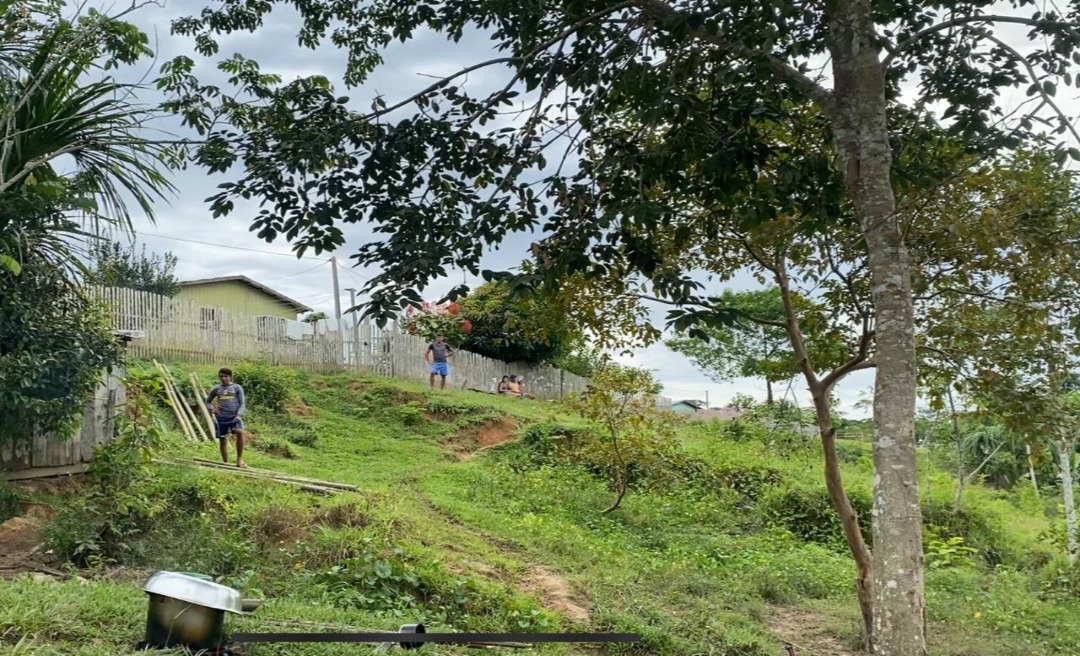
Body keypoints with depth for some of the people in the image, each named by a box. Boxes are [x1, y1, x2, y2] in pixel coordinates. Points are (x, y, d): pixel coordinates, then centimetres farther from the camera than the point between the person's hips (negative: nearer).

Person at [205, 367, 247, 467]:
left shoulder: (237, 388, 4)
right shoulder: (217, 389, 10)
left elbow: (242, 403, 1)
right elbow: (208, 401, 22)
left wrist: (239, 415, -16)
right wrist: (211, 408, 0)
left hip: (234, 417, -3)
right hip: (221, 418, 3)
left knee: (239, 432, -29)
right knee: (223, 440, 6)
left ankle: (239, 459, -20)